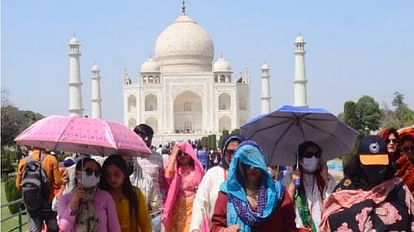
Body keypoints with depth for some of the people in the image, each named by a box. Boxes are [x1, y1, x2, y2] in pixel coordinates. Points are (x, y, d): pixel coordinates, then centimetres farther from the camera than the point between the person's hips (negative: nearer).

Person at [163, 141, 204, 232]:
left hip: (193, 207, 0)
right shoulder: (176, 170, 2)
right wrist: (174, 154, -13)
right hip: (177, 207, 0)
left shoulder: (197, 169, 4)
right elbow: (168, 175, -22)